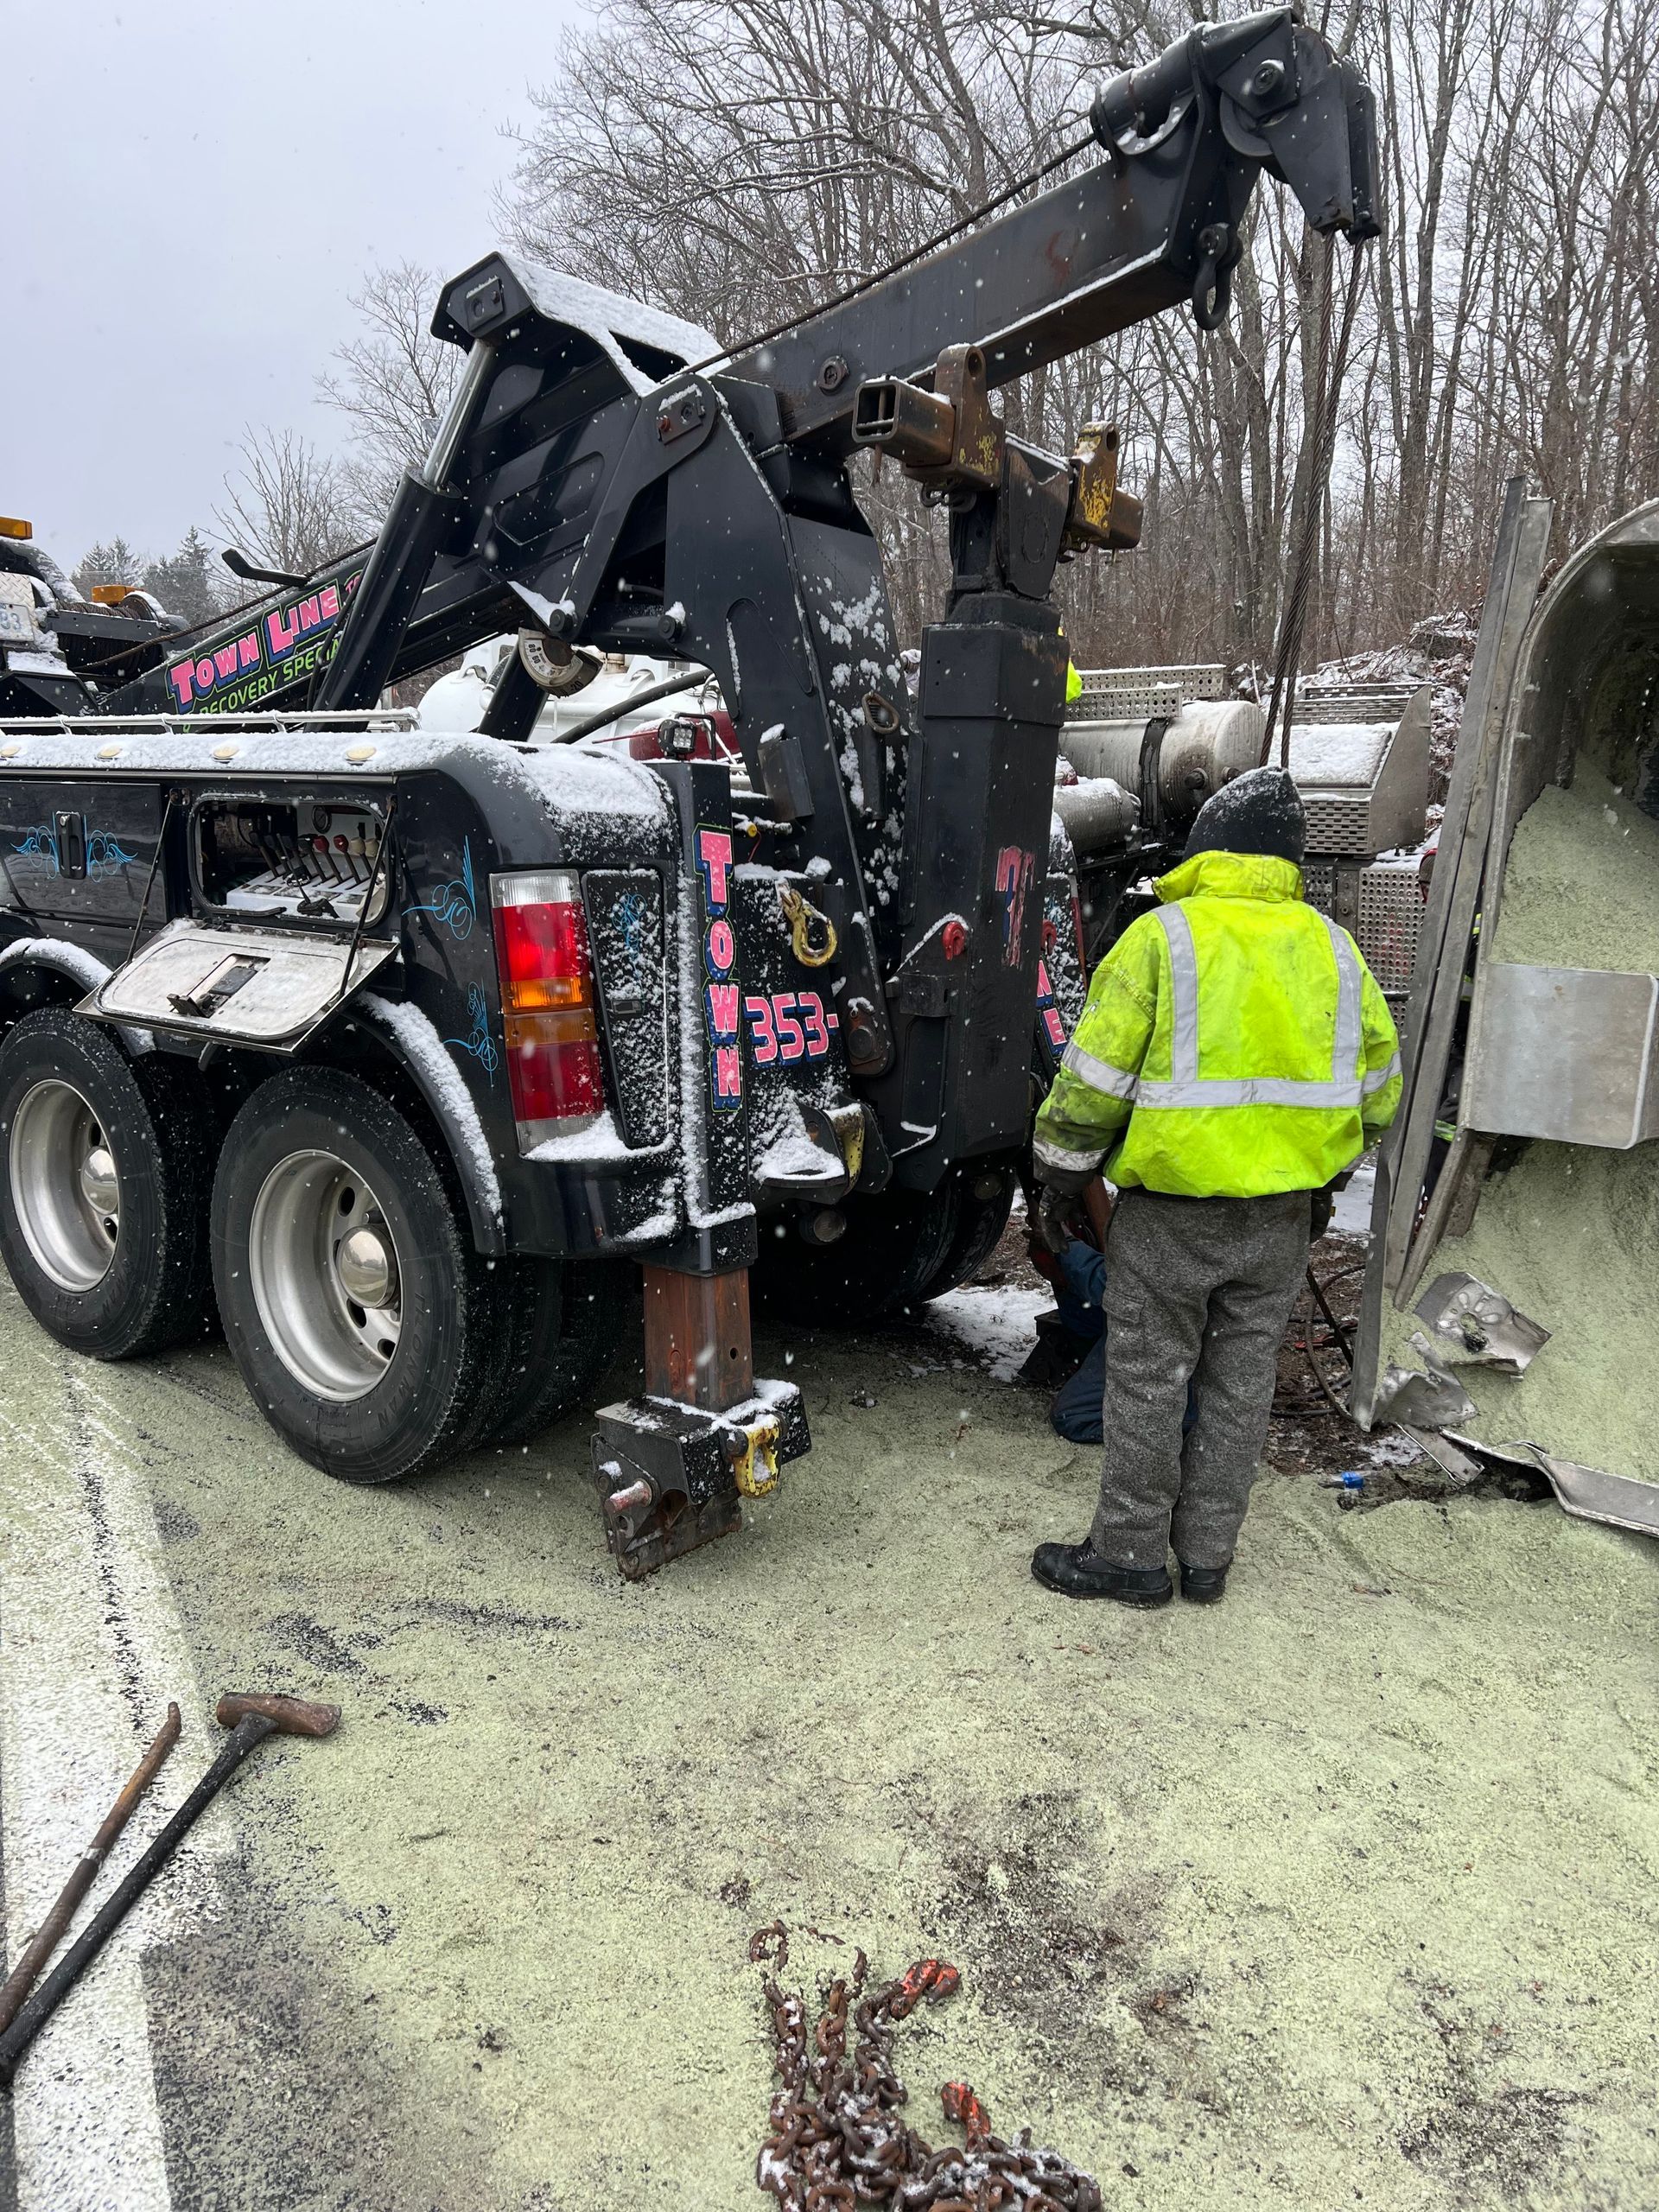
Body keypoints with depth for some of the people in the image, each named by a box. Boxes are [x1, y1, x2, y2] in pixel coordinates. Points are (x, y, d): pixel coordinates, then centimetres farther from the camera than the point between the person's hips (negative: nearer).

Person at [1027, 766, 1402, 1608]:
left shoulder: (1162, 937, -11)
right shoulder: (1332, 947, 5)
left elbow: (1096, 1079, -13)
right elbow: (1375, 1087, 12)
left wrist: (1060, 1174, 0)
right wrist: (1321, 1180, 23)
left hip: (1172, 1209, -5)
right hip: (1285, 1214, 5)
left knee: (1147, 1380, 7)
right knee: (1239, 1383, 14)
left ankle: (1130, 1555, 16)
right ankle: (1206, 1557, 25)